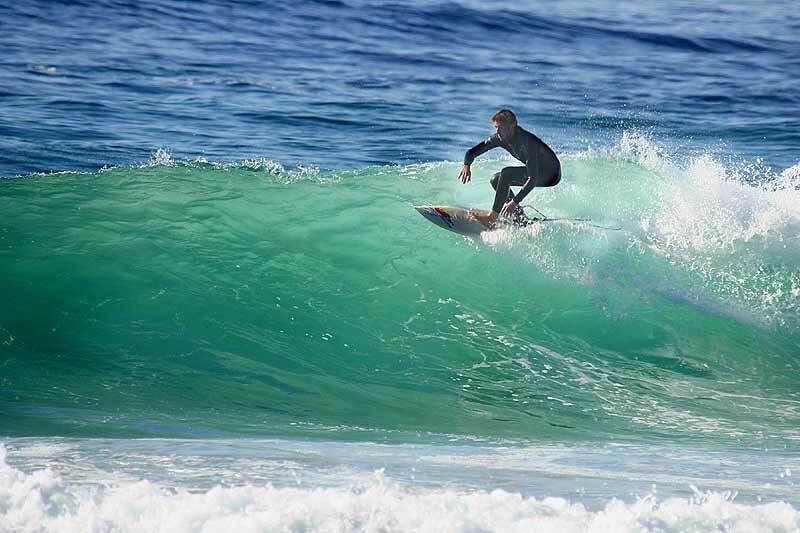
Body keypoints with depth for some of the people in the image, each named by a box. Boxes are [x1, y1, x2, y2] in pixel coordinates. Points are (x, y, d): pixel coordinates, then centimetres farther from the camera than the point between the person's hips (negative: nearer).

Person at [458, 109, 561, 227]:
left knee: (506, 174, -26)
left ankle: (493, 215, -27)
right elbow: (473, 152, -5)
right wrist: (466, 165, -28)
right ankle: (520, 218, 0)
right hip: (537, 170, 9)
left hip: (551, 173, -9)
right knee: (496, 180, 1)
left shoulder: (528, 142, -34)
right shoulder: (500, 137, -11)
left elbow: (533, 179, -38)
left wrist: (515, 201, -44)